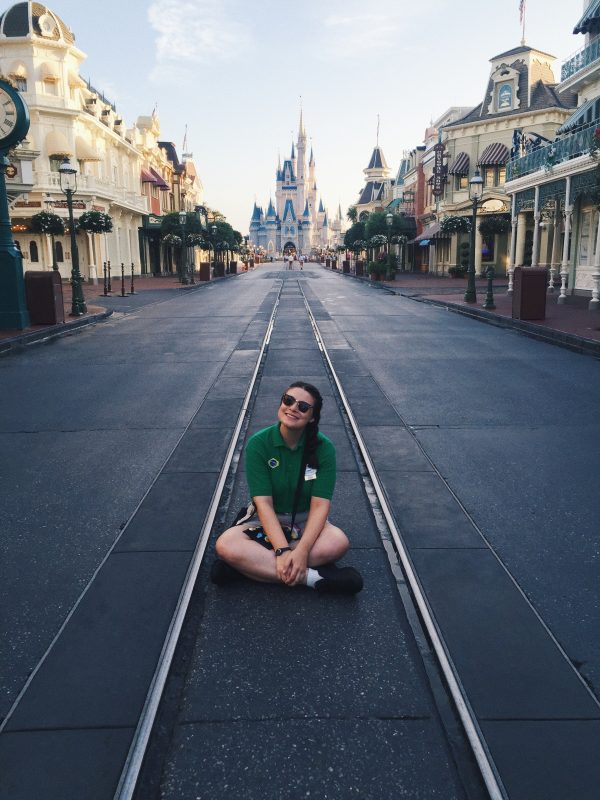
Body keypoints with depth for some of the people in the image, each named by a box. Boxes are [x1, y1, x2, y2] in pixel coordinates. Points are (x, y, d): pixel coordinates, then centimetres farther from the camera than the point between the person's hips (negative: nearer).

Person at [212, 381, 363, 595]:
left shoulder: (324, 447, -12)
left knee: (339, 542, -32)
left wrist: (302, 550, -31)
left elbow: (320, 505, -17)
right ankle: (312, 577, -28)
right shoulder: (258, 444, -14)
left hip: (306, 521, 1)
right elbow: (263, 502, -18)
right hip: (267, 520, 0)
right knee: (225, 545, -30)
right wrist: (282, 551, -30)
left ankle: (253, 564, -24)